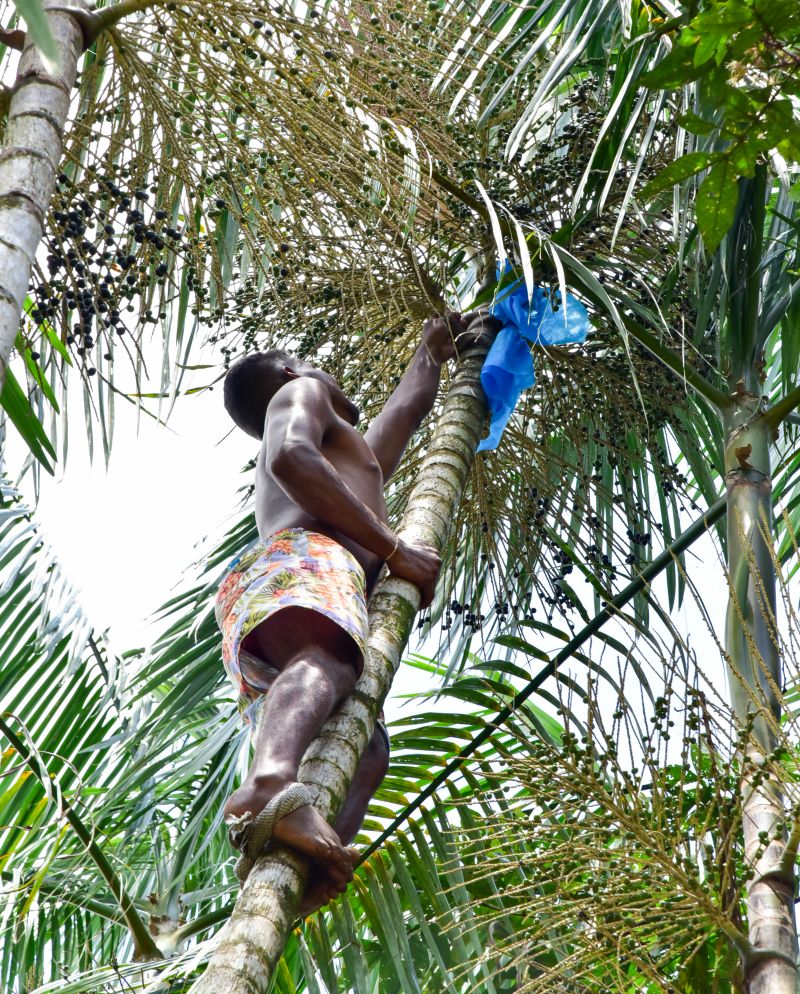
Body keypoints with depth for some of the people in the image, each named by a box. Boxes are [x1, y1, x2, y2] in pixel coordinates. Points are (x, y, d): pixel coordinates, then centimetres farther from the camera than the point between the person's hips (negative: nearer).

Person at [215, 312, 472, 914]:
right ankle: (268, 787, -69)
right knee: (323, 660, -38)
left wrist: (433, 353, 84)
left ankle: (295, 872, -43)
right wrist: (393, 548, -5)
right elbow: (290, 457, -2)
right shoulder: (297, 393, 23)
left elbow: (404, 412, 68)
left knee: (366, 752, -14)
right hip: (304, 556, -8)